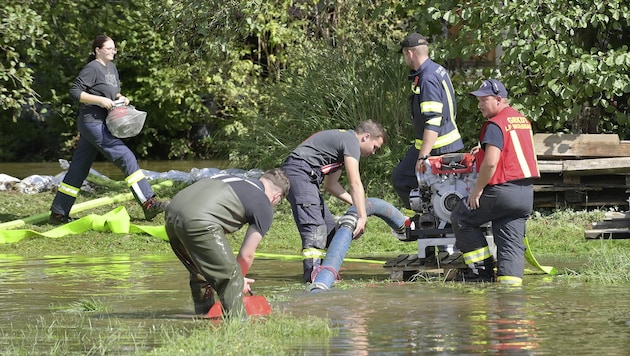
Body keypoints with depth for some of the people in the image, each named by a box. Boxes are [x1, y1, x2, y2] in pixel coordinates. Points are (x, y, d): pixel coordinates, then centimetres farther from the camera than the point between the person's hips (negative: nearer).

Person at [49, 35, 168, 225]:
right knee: (126, 157, -14)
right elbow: (75, 92, -15)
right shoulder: (92, 68, -11)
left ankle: (58, 214, 13)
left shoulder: (111, 67, 16)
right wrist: (100, 100, -20)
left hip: (101, 123, 10)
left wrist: (120, 98, 6)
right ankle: (148, 204, -15)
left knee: (79, 169, 10)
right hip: (92, 122, -10)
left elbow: (114, 91, 28)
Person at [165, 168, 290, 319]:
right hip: (197, 222, -8)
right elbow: (246, 255, 12)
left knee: (199, 274, 28)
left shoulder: (231, 178, 33)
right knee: (231, 279, 2)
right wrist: (240, 278, 34)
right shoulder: (264, 207, 12)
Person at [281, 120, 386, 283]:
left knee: (328, 225, 12)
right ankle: (313, 273, -30)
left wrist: (356, 203, 23)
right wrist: (362, 217, -17)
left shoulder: (341, 140, 26)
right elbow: (355, 184, -14)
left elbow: (330, 185, 29)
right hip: (299, 171, -11)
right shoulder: (351, 141, -6)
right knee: (313, 224, -21)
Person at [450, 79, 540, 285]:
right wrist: (485, 150, 30)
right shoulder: (522, 120, 15)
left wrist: (477, 189, -12)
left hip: (503, 191, -8)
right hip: (526, 193, 8)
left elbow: (490, 162, -22)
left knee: (461, 218, 10)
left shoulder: (495, 125, -13)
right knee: (512, 244, 6)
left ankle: (482, 268, 7)